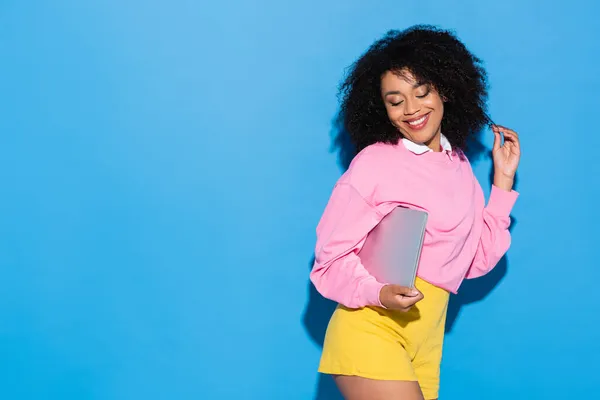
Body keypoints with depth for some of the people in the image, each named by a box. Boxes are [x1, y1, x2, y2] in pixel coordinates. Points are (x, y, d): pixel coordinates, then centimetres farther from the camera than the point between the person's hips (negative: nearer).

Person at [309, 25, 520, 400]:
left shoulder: (459, 165, 11)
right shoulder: (374, 163, -7)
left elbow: (478, 259, 10)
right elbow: (331, 259, -6)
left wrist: (504, 179, 11)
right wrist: (380, 293, -24)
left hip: (427, 341, 6)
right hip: (370, 327, -6)